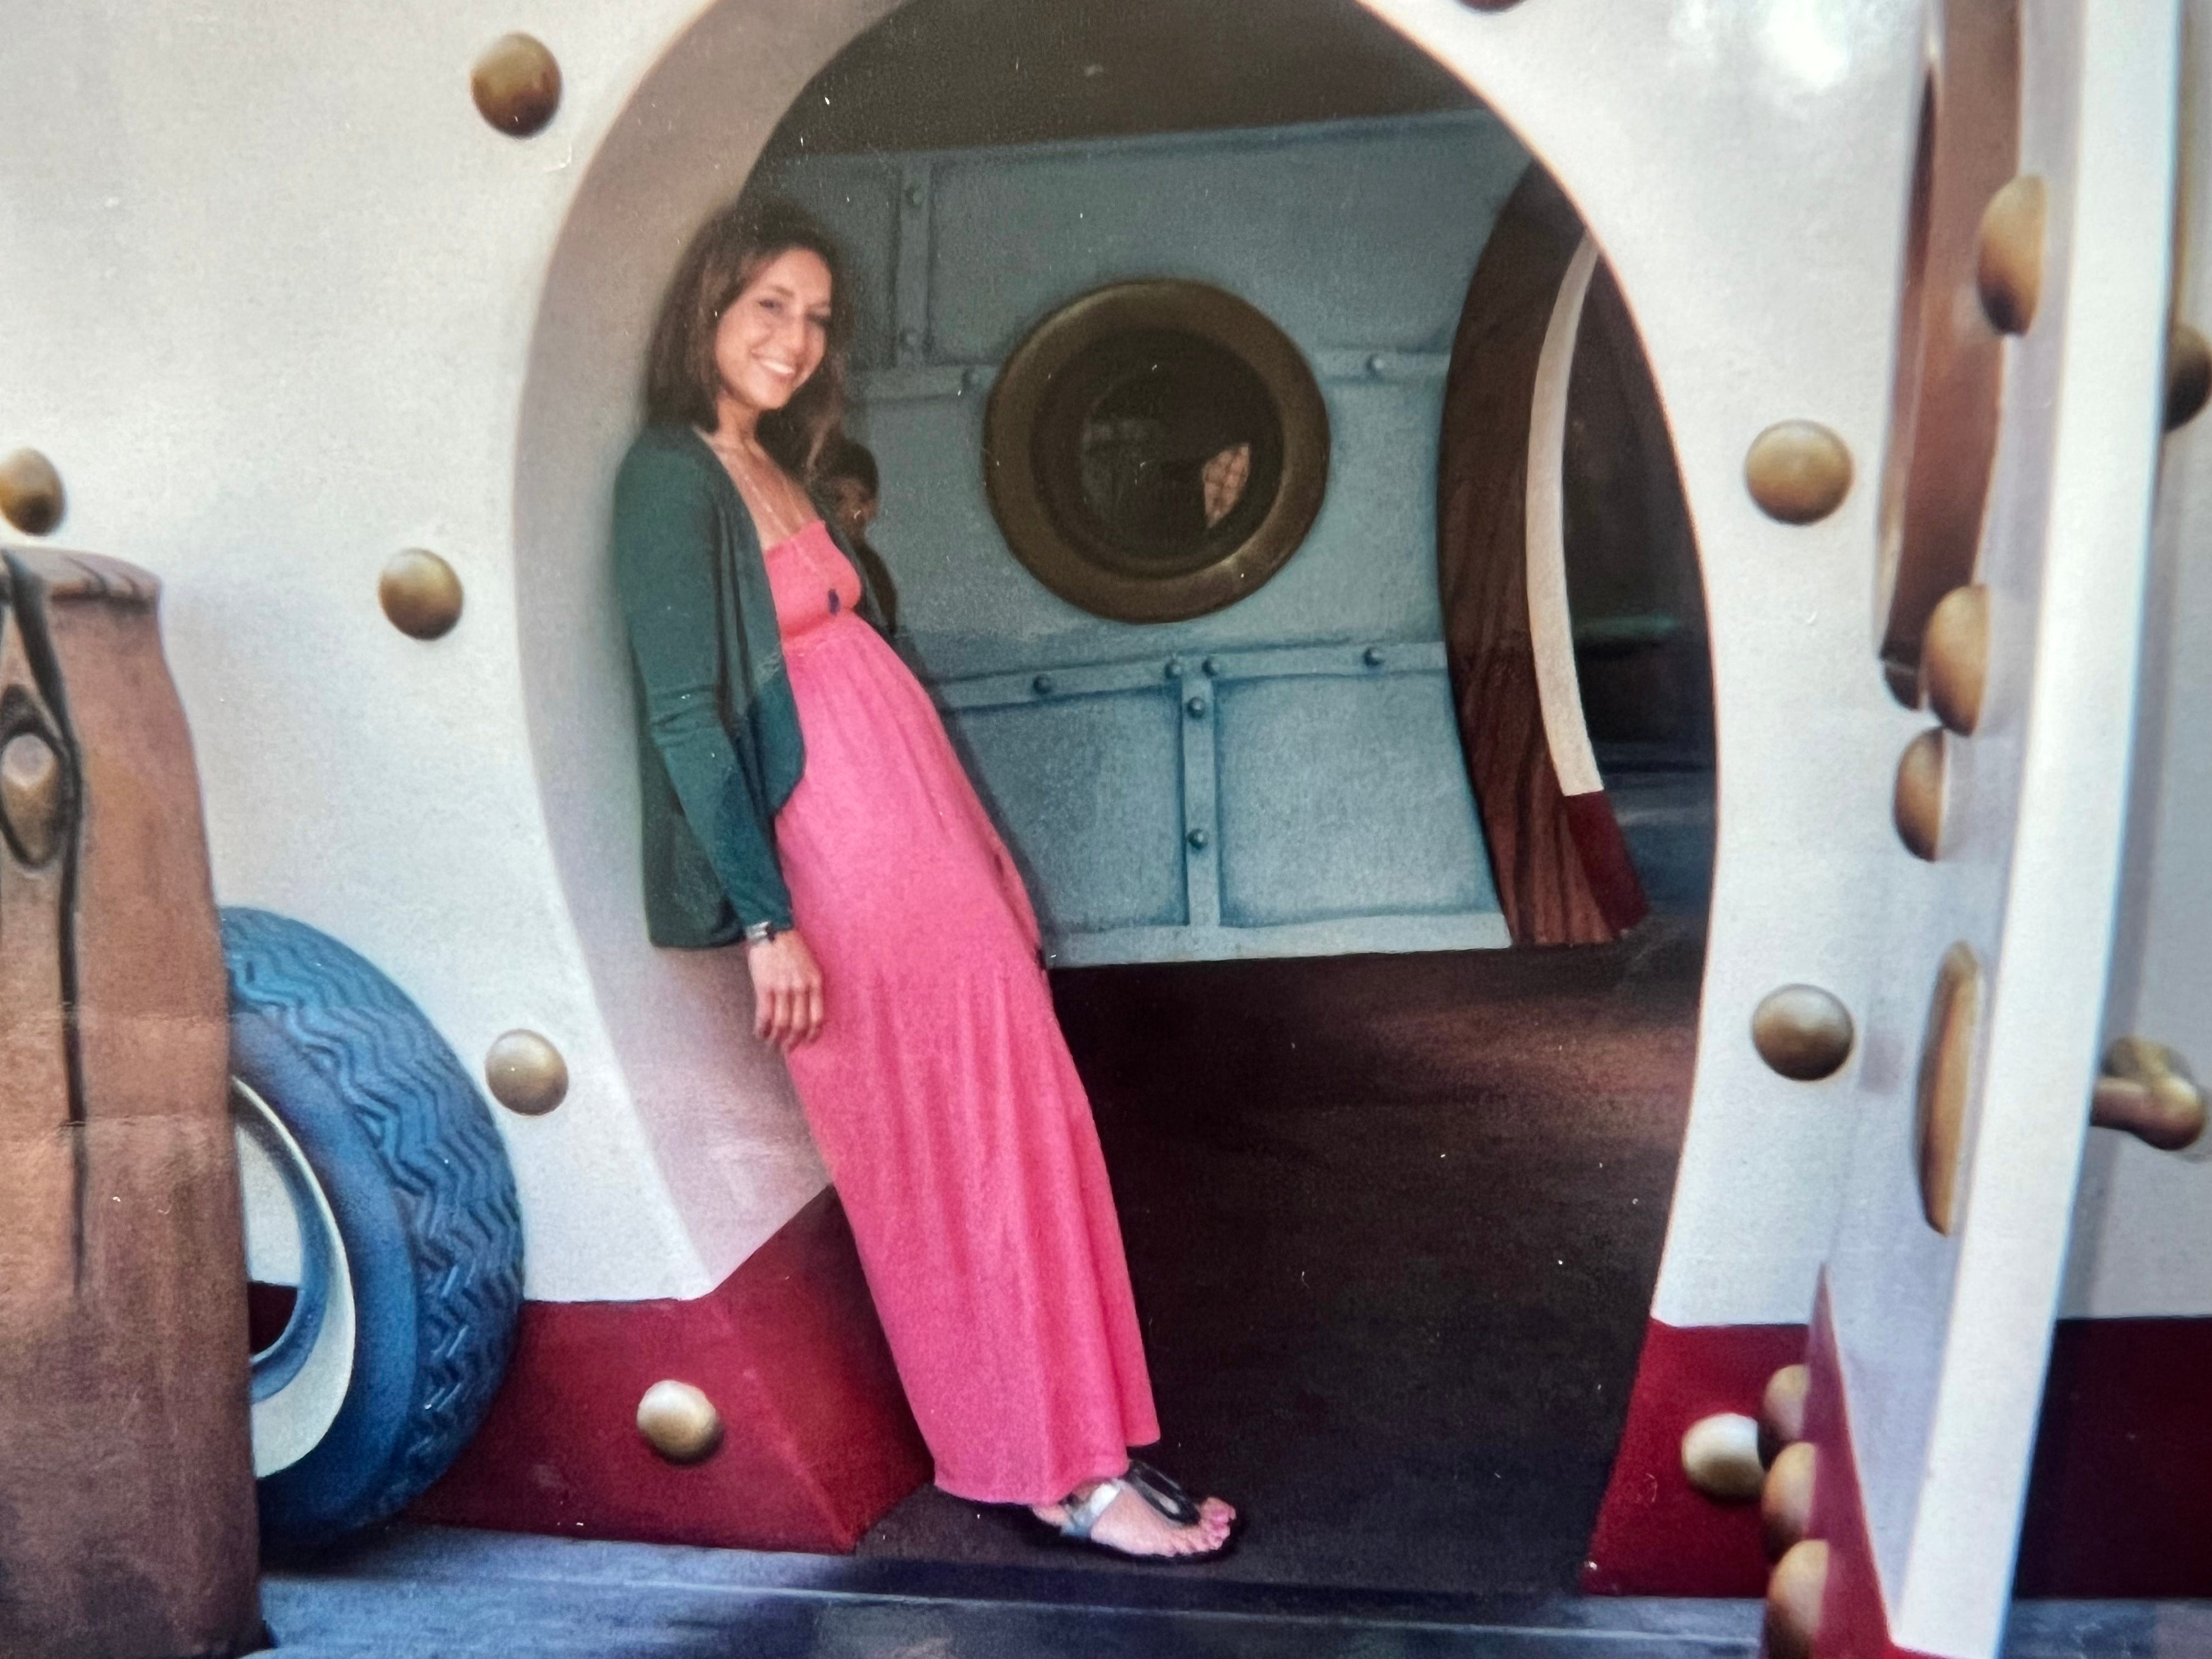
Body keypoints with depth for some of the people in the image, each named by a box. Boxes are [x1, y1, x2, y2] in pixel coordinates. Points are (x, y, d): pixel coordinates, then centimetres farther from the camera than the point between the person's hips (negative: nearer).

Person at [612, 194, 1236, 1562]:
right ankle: (1062, 1467, 11)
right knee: (960, 1154, -2)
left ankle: (1069, 1442, 22)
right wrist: (769, 922, -19)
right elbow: (685, 716, -15)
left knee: (1021, 1126, 11)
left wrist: (981, 834, 18)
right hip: (845, 861, -9)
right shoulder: (673, 476, -10)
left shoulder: (773, 466, 16)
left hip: (923, 836, 9)